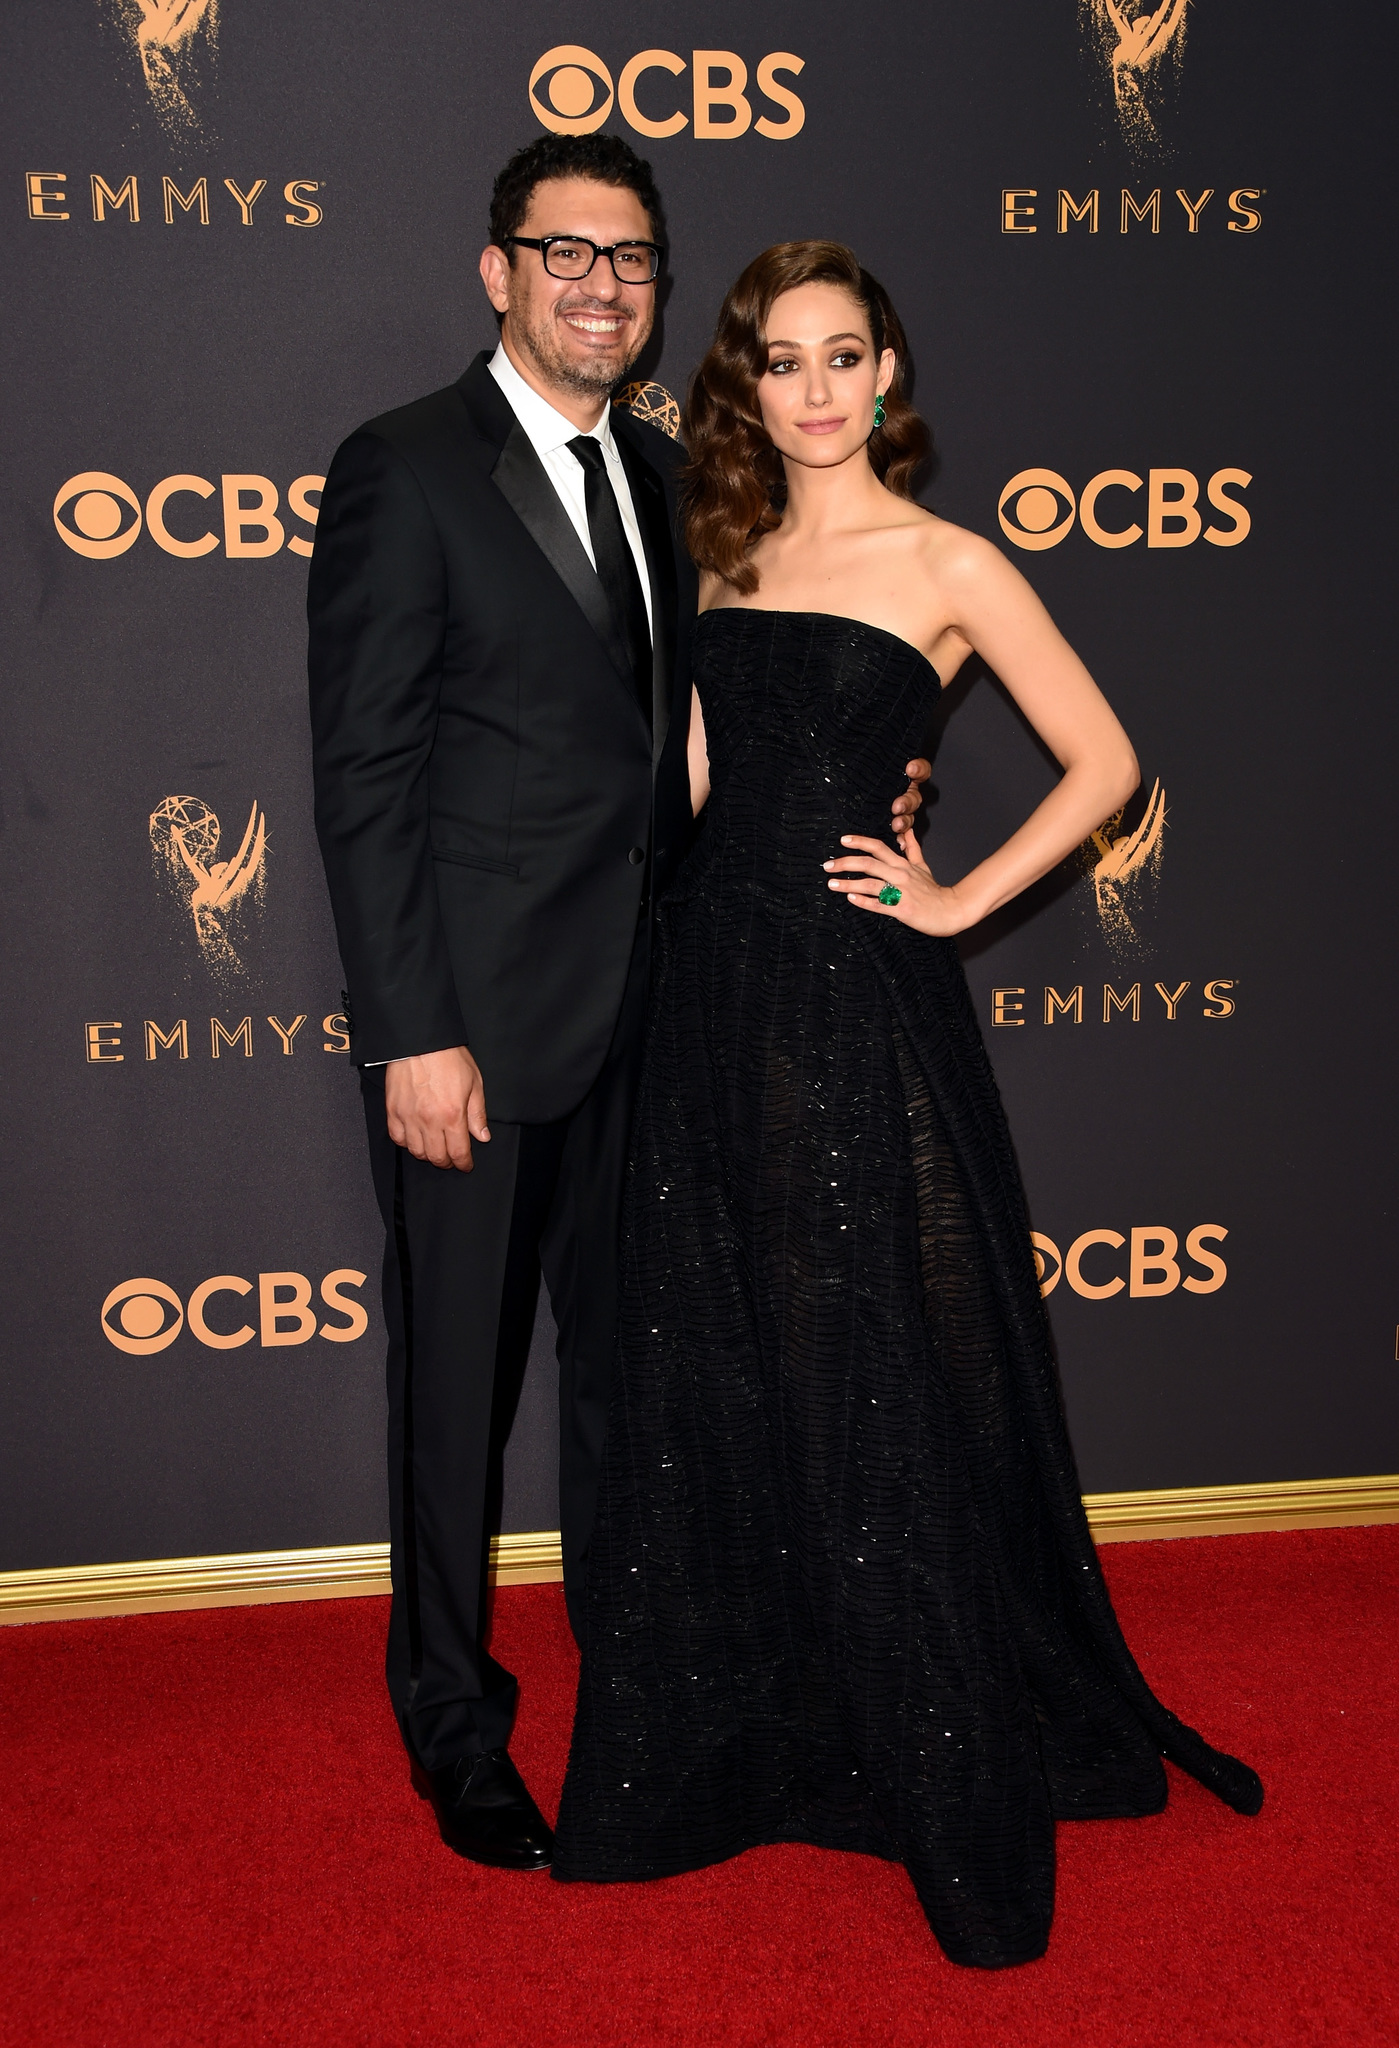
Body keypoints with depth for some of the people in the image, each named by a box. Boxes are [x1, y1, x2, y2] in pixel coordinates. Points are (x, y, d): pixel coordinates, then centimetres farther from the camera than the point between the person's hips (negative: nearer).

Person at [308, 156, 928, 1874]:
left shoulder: (655, 474, 12)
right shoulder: (404, 471, -10)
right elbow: (363, 777, -14)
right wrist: (415, 1034, -18)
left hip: (641, 1012, 7)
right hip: (480, 1019, -6)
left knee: (621, 1347, 19)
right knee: (458, 1377, 7)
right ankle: (452, 1716, 27)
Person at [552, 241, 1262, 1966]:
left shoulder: (945, 564, -2)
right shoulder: (725, 554, 13)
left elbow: (1104, 764, -1)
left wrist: (959, 900, -5)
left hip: (859, 1001, -5)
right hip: (712, 989, 5)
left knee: (882, 1383, 1)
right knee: (709, 1379, 10)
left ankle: (951, 1778, 18)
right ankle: (732, 1742, 29)